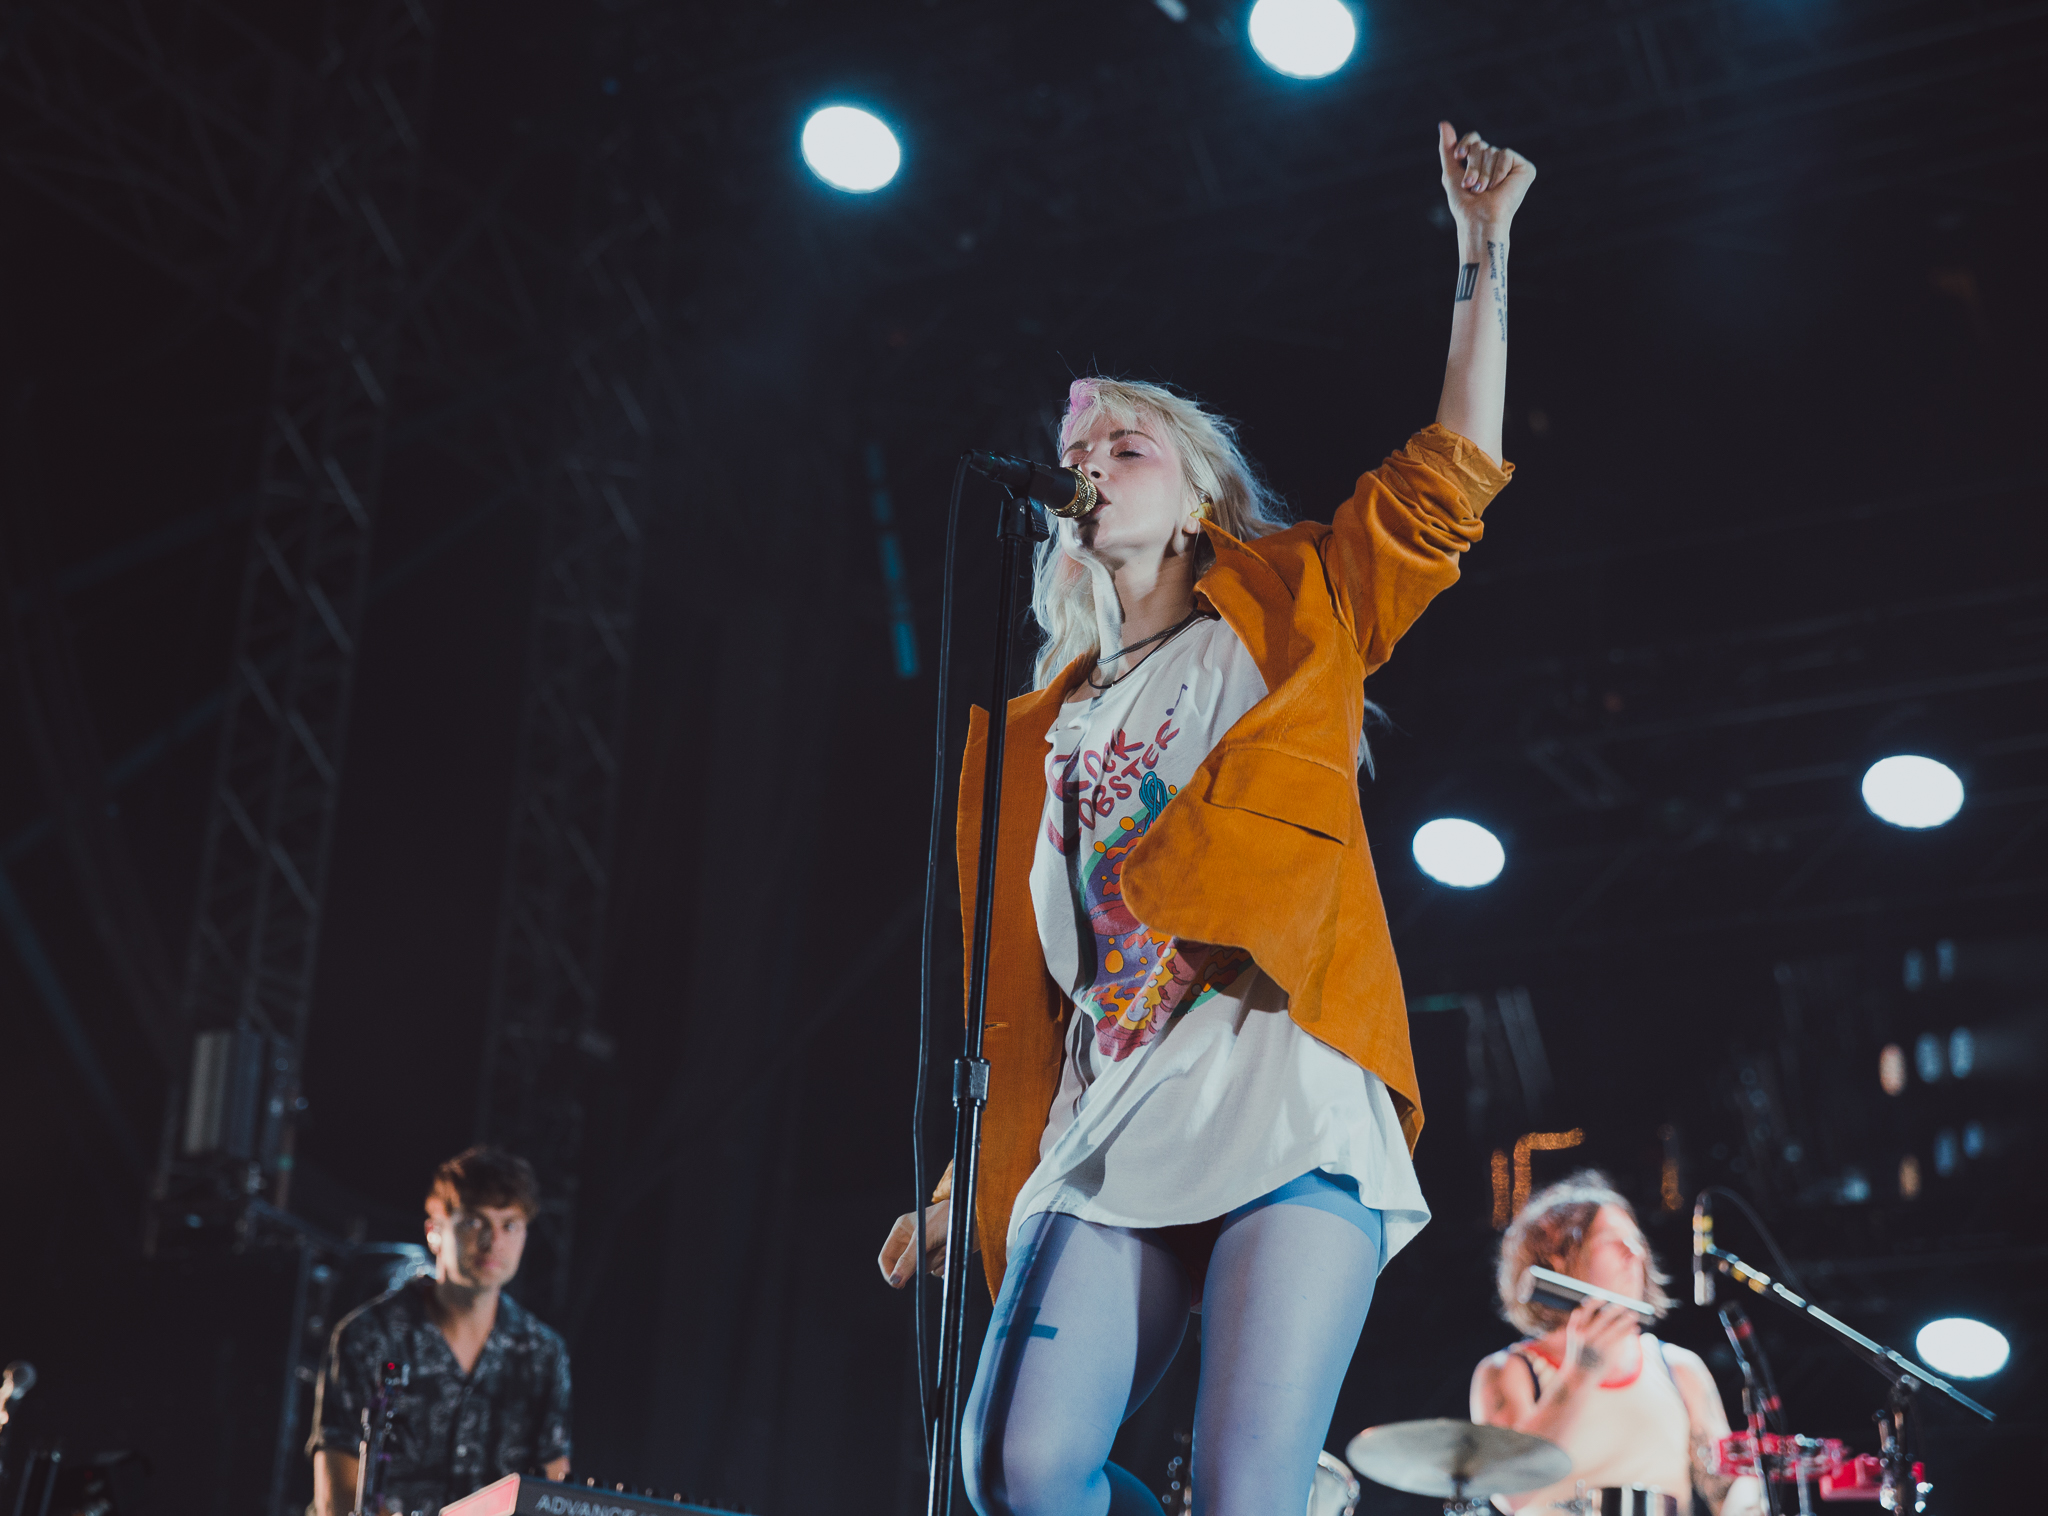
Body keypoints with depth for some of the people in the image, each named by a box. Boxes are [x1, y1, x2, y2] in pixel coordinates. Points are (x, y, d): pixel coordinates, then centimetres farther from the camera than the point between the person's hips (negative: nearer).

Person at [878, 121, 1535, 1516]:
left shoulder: (1291, 617, 16)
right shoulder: (1038, 728, 23)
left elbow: (1452, 475, 5)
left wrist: (1484, 257, 4)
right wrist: (959, 1186, 20)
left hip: (1292, 1118, -3)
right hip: (1107, 1151, 4)